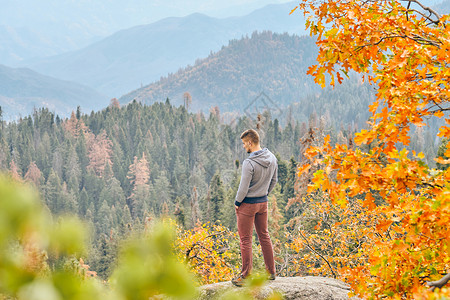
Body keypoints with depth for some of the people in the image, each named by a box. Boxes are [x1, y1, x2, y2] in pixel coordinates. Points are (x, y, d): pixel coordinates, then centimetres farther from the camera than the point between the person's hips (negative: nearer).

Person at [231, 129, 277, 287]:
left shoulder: (249, 163, -24)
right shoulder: (272, 158, -1)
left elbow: (243, 188, -20)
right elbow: (274, 180, 11)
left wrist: (237, 202, -5)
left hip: (247, 204, -7)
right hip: (263, 202, 7)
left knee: (245, 239, 2)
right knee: (264, 235, 17)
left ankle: (246, 276, 7)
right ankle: (271, 272, 22)